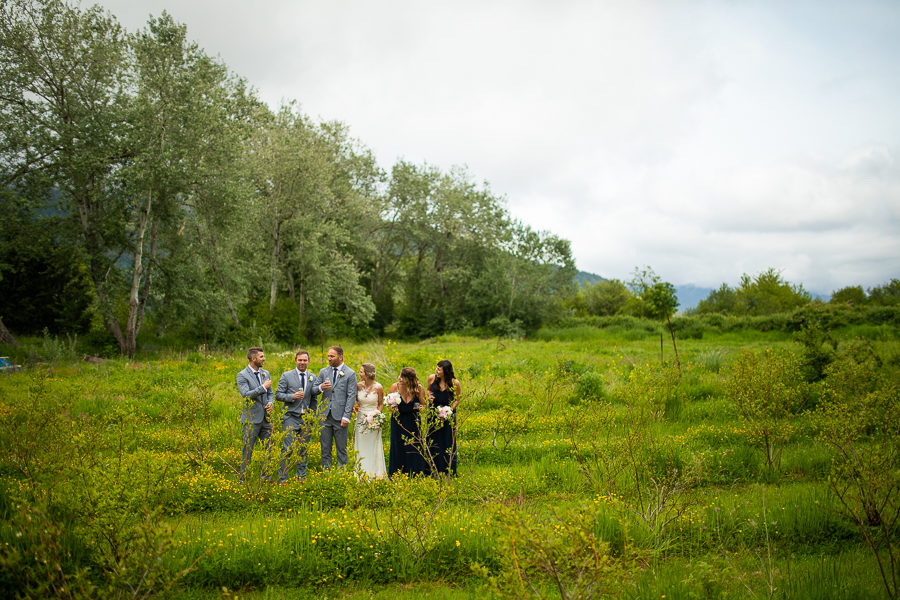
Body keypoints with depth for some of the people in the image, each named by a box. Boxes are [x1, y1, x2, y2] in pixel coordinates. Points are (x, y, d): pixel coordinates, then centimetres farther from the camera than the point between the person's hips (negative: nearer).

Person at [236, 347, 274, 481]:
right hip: (251, 419, -6)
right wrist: (263, 387, -18)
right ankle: (243, 479, 8)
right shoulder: (242, 375, -6)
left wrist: (270, 403, -3)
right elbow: (246, 395, -18)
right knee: (247, 450, -1)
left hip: (265, 417, 6)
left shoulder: (265, 373, 13)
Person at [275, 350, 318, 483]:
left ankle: (302, 477, 17)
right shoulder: (286, 376, 2)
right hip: (291, 417, -3)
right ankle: (282, 478, 0)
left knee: (304, 449, 7)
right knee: (288, 448, -8)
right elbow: (278, 395, -2)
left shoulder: (312, 377, 12)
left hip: (306, 418, 3)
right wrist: (292, 397, -17)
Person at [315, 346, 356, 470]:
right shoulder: (323, 372, 10)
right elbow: (314, 390, 13)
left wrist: (346, 416, -13)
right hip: (325, 416, 4)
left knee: (341, 449, 3)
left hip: (340, 416, -4)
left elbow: (351, 396, -6)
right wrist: (320, 387, -12)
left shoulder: (350, 374, -2)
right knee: (325, 448, 8)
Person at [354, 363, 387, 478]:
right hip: (361, 419, 3)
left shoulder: (378, 387, -10)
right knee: (361, 448, 7)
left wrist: (376, 414, -13)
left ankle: (374, 475, 13)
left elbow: (380, 404, 2)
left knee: (373, 448, 3)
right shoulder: (358, 386, -1)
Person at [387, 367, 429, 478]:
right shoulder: (395, 387, -10)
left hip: (413, 422, -1)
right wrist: (393, 408, -18)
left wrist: (420, 408, -21)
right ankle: (395, 477, 21)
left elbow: (422, 405, 2)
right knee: (397, 449, 6)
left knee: (415, 448, 0)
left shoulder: (419, 389, -12)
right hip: (398, 422, 1)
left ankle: (416, 476, 14)